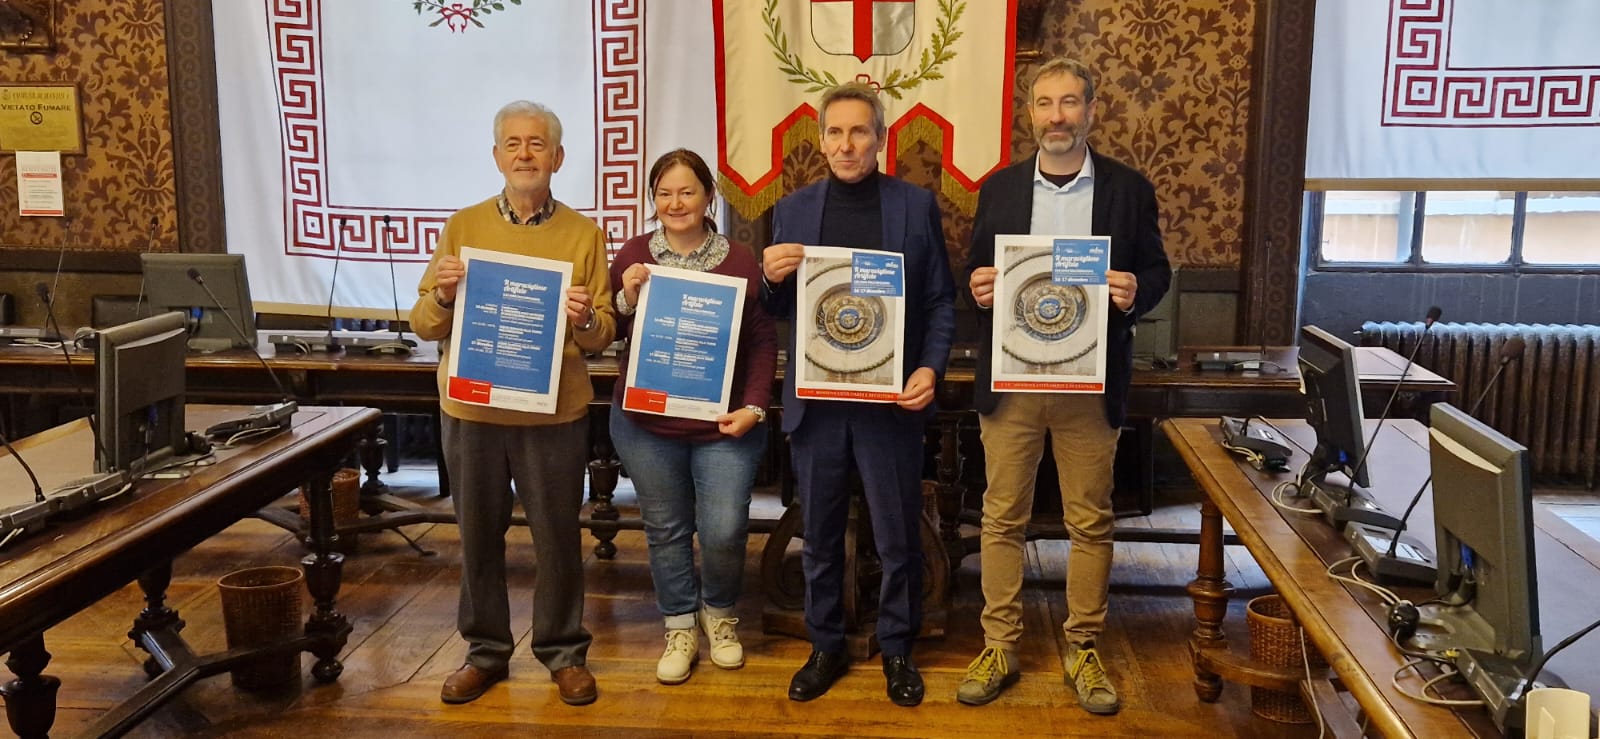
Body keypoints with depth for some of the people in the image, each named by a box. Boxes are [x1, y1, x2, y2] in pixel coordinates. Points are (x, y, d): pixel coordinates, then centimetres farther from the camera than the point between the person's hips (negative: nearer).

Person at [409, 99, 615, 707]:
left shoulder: (584, 234, 2)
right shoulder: (464, 226, 5)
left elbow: (603, 335, 0)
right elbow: (424, 325, 3)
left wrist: (586, 320, -22)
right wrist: (443, 296, -17)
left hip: (554, 413, -1)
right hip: (471, 410, 2)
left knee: (557, 536, 7)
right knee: (479, 536, 11)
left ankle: (564, 651, 24)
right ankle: (485, 651, 27)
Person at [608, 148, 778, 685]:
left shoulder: (740, 261, -2)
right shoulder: (632, 257, 0)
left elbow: (762, 342, 0)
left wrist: (754, 407, -9)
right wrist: (627, 299, -15)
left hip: (723, 424, -1)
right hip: (646, 424, 1)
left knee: (725, 531, -2)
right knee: (666, 529, 10)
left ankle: (719, 612, 28)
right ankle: (680, 628, 29)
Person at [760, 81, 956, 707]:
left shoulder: (916, 206, 2)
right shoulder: (792, 211, 7)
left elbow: (941, 300, 2)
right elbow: (779, 312, 10)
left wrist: (930, 368, -12)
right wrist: (772, 278, -12)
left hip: (890, 399, -2)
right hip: (814, 400, 2)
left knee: (898, 538, 7)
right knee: (819, 537, 13)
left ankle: (897, 649, 26)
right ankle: (826, 646, 29)